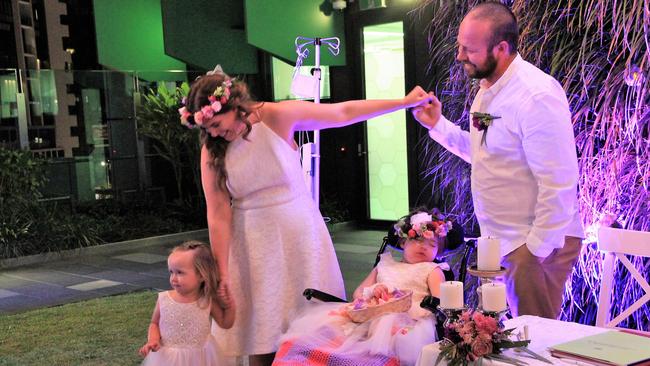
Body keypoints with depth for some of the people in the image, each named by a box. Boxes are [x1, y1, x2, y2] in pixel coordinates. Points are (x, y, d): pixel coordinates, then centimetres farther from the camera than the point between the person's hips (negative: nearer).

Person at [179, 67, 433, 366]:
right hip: (253, 243, 1)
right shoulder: (212, 151, -8)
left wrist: (406, 102, -2)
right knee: (261, 334, 4)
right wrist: (222, 277, -10)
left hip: (298, 233, 0)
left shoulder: (277, 117, -12)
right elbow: (218, 216, -10)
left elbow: (344, 112, -6)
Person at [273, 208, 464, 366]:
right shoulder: (386, 265, 30)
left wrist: (412, 305, -14)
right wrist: (370, 292, 2)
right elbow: (358, 292, 27)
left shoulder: (432, 270, 19)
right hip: (367, 315, 4)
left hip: (404, 318, -4)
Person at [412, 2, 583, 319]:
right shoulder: (488, 88, 7)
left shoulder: (536, 96, -21)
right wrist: (438, 125, 8)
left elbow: (559, 183, -22)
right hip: (502, 240, 9)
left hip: (537, 242, -8)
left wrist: (536, 249, -17)